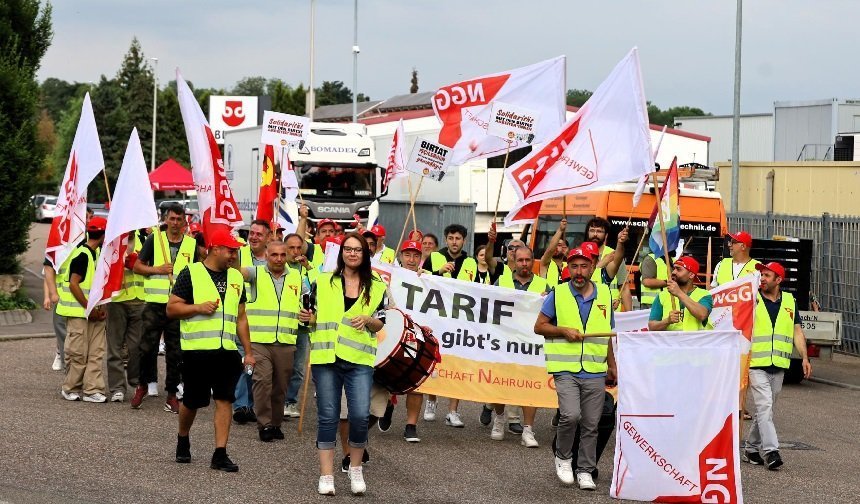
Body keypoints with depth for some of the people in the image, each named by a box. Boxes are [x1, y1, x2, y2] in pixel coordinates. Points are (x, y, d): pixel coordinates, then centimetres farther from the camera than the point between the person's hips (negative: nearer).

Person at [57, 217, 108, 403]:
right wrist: (89, 309, -15)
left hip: (94, 312, 8)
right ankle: (70, 389, 12)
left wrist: (101, 308, 9)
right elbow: (73, 284, -18)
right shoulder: (82, 254, -14)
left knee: (96, 352, 4)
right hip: (78, 312, -8)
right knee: (78, 353, -1)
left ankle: (92, 389, 6)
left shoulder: (96, 253, 13)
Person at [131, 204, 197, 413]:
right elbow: (137, 266, 6)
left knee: (175, 352, 5)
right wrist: (157, 269, -10)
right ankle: (142, 385, 19)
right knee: (147, 348, -2)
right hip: (155, 303, -1)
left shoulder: (192, 244, 8)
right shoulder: (154, 239, 4)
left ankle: (172, 394, 13)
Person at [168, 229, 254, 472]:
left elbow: (241, 318, 19)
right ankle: (183, 441, 30)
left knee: (224, 400, -3)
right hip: (197, 349, -4)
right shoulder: (191, 273, -2)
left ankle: (220, 453, -1)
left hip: (228, 350, 4)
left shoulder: (236, 277, 14)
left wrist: (248, 352, 14)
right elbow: (171, 308, -3)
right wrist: (198, 307, -17)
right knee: (192, 400, 4)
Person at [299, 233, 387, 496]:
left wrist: (367, 321, -10)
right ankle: (326, 475, 8)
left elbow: (380, 324, 11)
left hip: (359, 359, 0)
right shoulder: (323, 282, 7)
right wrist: (307, 318, -9)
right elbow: (313, 317, 13)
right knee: (327, 416, 1)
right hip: (326, 358, 0)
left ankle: (355, 469, 12)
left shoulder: (376, 287, 8)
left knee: (360, 415, -10)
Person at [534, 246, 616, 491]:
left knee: (590, 425, 4)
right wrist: (564, 330, -10)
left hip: (595, 372, 3)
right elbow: (539, 326, 5)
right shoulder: (557, 294, 1)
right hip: (566, 369, -3)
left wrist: (612, 365, 19)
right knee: (571, 415, -19)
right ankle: (563, 458, 5)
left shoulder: (605, 294, 10)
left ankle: (585, 471, 15)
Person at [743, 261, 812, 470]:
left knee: (766, 409, 10)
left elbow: (797, 331, 14)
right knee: (764, 406, -15)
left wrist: (804, 358, 4)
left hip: (779, 366, 4)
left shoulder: (790, 301, 11)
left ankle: (752, 449, 21)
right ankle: (770, 451, -21)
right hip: (756, 364, -4)